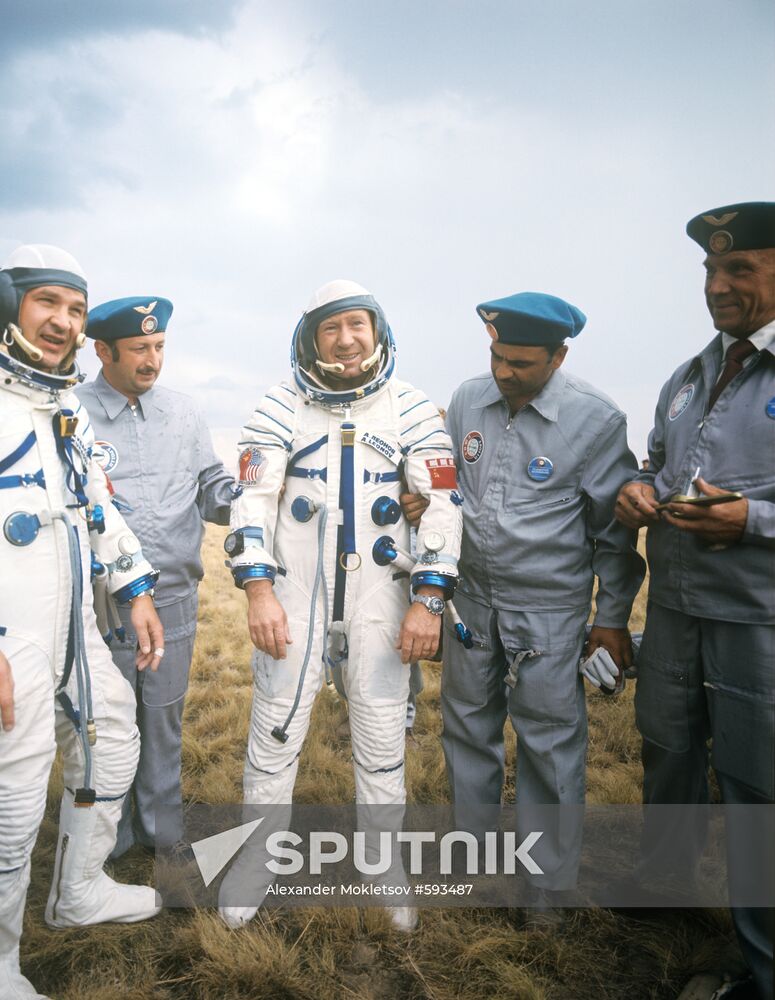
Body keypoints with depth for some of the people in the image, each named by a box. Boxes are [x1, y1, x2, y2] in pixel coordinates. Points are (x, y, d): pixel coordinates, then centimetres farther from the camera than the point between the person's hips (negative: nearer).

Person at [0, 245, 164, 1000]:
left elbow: (99, 505, 18)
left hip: (73, 626, 9)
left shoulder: (70, 409, 14)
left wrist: (137, 590, 13)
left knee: (114, 742, 20)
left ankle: (79, 891, 41)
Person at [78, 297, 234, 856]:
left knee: (165, 716, 15)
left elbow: (212, 493, 7)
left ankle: (162, 825, 34)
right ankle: (109, 834, 32)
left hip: (175, 597, 3)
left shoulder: (183, 414, 7)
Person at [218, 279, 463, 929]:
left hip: (380, 596, 0)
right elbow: (254, 499, -4)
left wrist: (428, 601, -10)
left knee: (382, 741, 9)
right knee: (275, 732, 8)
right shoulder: (282, 408, 0)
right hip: (294, 592, 0)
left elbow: (443, 504, -4)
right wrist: (258, 591, -14)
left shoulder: (411, 410, 0)